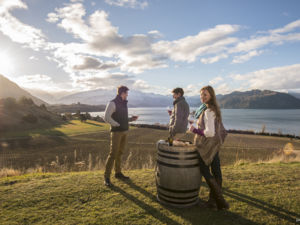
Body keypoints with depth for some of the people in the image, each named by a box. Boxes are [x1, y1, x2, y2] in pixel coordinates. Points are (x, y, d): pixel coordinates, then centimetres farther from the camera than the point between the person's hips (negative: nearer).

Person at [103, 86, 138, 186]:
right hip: (116, 132, -8)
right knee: (113, 154, -9)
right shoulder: (112, 103, -12)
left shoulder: (124, 104, 14)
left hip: (124, 131, 8)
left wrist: (131, 119, 7)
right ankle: (107, 177, 0)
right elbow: (106, 117, -17)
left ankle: (118, 173, 25)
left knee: (120, 153, 14)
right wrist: (118, 125, -16)